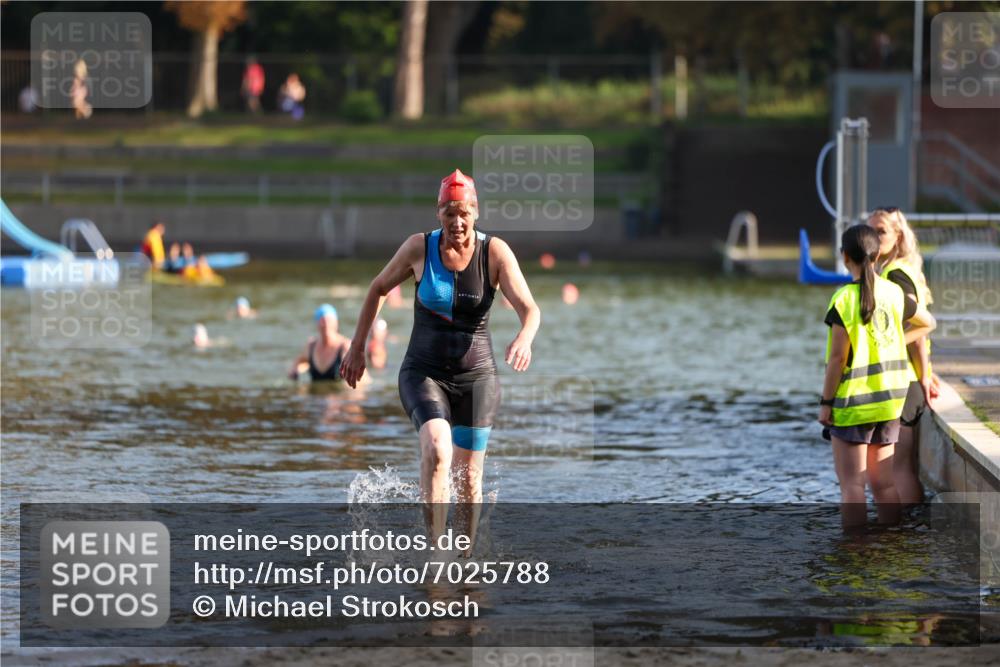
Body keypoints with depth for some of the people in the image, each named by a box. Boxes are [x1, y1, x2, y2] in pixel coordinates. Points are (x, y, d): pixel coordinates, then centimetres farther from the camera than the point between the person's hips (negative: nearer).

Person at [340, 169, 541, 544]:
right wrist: (357, 348, 11)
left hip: (476, 376, 1)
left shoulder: (495, 252, -8)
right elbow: (378, 289, 10)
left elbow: (529, 309, -17)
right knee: (437, 450, -28)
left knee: (469, 478, 6)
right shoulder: (419, 248, -6)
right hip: (424, 372, -1)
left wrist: (524, 339, -39)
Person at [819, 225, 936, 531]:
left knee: (852, 485, 0)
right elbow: (927, 323, 19)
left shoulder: (844, 299, -15)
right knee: (884, 483, 12)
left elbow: (837, 357, -15)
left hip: (853, 402, -6)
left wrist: (826, 402, -8)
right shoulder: (893, 292, 2)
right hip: (890, 401, 6)